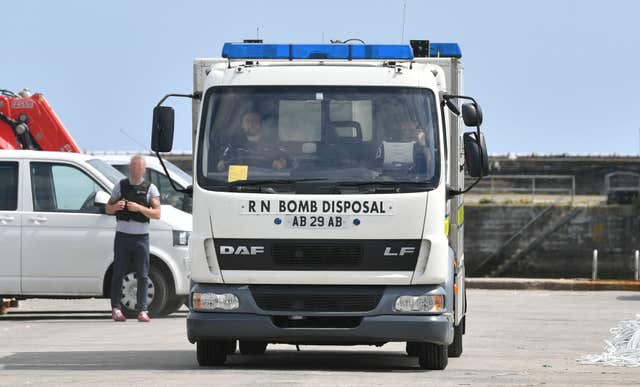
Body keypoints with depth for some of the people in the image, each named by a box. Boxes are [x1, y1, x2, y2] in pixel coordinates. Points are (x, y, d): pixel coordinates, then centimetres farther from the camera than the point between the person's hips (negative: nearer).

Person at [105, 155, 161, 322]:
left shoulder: (150, 188, 4)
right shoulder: (121, 186, 9)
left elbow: (157, 214, -5)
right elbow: (108, 209, 14)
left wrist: (139, 208, -20)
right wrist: (116, 206, -9)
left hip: (141, 237, -1)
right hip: (122, 235, 1)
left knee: (142, 275, -3)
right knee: (118, 274, 1)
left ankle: (142, 310, -1)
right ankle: (116, 308, 8)